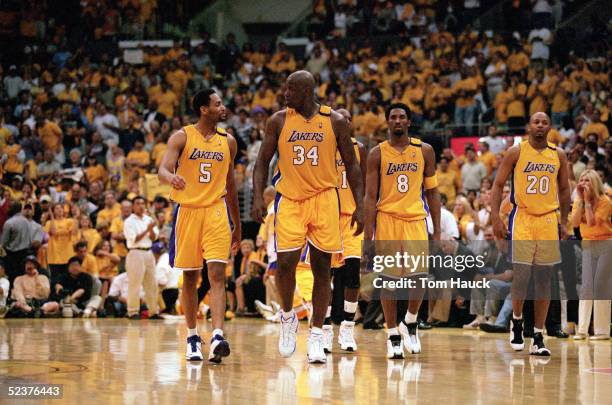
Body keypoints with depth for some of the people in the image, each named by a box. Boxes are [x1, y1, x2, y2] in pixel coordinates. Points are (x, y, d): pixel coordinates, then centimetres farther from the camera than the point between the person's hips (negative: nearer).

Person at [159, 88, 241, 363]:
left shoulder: (228, 141, 9)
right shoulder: (182, 137, -2)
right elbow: (163, 170, -14)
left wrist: (237, 225, 20)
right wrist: (172, 178, -39)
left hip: (216, 211, 1)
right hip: (187, 210, -1)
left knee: (217, 273, -14)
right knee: (190, 277, 6)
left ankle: (218, 337, -24)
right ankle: (192, 337, 20)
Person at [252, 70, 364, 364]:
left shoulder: (335, 121, 0)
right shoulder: (279, 121, 2)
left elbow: (351, 165, 6)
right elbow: (263, 162, 6)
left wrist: (360, 206, 0)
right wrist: (258, 197, -8)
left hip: (324, 199, 0)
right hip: (290, 200, 0)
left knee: (321, 270, 1)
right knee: (285, 263, -12)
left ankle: (316, 336, 8)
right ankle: (288, 316, 16)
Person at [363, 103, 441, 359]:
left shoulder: (424, 151, 6)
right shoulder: (378, 154, 1)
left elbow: (432, 193, 10)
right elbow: (370, 196, 0)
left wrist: (437, 231, 6)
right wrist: (368, 235, -7)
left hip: (416, 220, 1)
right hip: (387, 220, -1)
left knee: (419, 275, -13)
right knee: (389, 279, 0)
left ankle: (410, 322, 12)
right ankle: (393, 335, 10)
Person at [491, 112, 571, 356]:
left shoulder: (558, 155, 7)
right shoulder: (516, 152, -1)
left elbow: (564, 190, 15)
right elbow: (498, 185, 0)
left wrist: (564, 223, 8)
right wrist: (495, 217, -10)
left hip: (548, 220, 3)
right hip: (522, 218, -3)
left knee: (544, 279, 2)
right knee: (521, 274, -9)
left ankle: (538, 337, 5)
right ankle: (516, 321, 17)